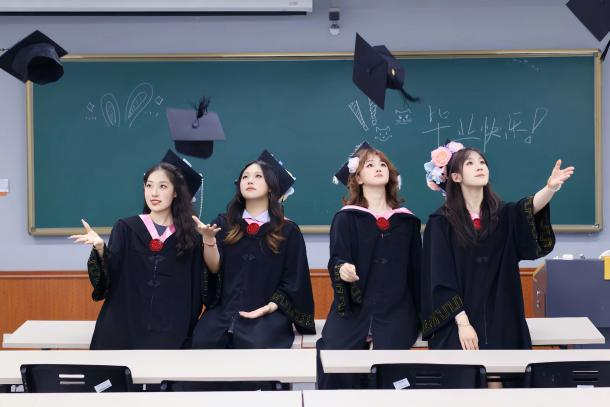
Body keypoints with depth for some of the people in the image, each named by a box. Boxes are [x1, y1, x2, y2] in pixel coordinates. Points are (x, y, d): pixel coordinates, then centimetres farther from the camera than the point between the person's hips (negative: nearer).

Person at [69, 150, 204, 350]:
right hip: (124, 328, 0)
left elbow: (194, 291, 11)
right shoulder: (126, 228, 6)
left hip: (168, 333, 0)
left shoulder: (191, 237, 8)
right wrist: (100, 248, -21)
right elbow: (107, 279, -3)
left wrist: (186, 331, 1)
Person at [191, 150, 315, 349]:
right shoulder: (223, 224, 12)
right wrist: (208, 238, -17)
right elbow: (214, 268, 0)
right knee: (203, 342, -28)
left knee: (257, 346, -32)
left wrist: (268, 308, -10)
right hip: (223, 311, 2)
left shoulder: (288, 231, 6)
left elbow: (293, 282, 4)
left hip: (268, 314, -1)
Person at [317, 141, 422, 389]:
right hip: (353, 308, -1)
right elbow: (337, 259, -1)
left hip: (395, 312, 2)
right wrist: (342, 269, -25)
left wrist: (418, 316, 13)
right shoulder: (345, 218, 7)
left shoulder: (407, 221, 14)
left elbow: (415, 270, 16)